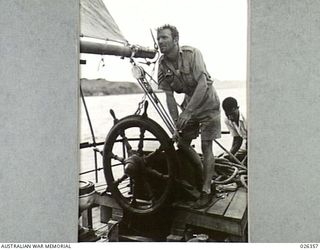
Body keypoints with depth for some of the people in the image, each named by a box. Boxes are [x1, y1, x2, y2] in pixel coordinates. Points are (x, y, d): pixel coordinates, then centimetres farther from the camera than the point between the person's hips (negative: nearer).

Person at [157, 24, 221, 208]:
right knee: (181, 143, 6)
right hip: (189, 103, 6)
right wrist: (176, 124, -12)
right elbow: (169, 96, -7)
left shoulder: (192, 53, -23)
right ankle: (206, 173, 28)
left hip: (207, 103, -6)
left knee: (206, 147, -6)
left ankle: (207, 191, 4)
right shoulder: (162, 64, -7)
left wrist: (188, 112, -33)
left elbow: (202, 84, -29)